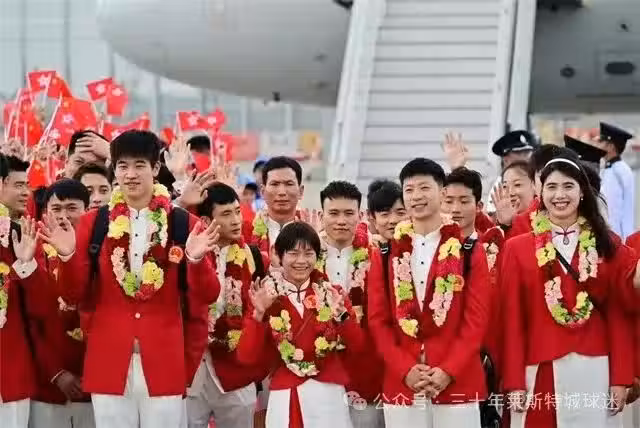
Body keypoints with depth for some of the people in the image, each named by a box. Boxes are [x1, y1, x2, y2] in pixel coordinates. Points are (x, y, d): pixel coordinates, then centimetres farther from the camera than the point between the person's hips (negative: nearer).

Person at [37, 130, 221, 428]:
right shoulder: (93, 222, 5)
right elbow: (74, 296, 5)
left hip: (163, 362, -1)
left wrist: (196, 260, -20)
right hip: (109, 361, 1)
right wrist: (67, 256, -13)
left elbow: (206, 296, -1)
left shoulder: (183, 224, 1)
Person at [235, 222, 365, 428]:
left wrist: (341, 313, -16)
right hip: (285, 397, -1)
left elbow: (356, 346, -1)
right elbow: (246, 356, -6)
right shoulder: (265, 297, 0)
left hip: (328, 395, 1)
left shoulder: (332, 294, 4)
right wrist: (258, 314, -18)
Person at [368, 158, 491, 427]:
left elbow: (477, 318, -2)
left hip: (457, 383, -2)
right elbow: (378, 320, 6)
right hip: (400, 385, 2)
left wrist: (448, 371, -13)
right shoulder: (386, 254, 10)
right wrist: (405, 370, -8)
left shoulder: (470, 251, 3)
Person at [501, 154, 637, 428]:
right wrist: (514, 382, -4)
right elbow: (513, 319, 2)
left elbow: (618, 316, 6)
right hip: (539, 372, -1)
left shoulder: (607, 245, 8)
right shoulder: (518, 248, 5)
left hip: (595, 371, 1)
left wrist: (621, 378, -1)